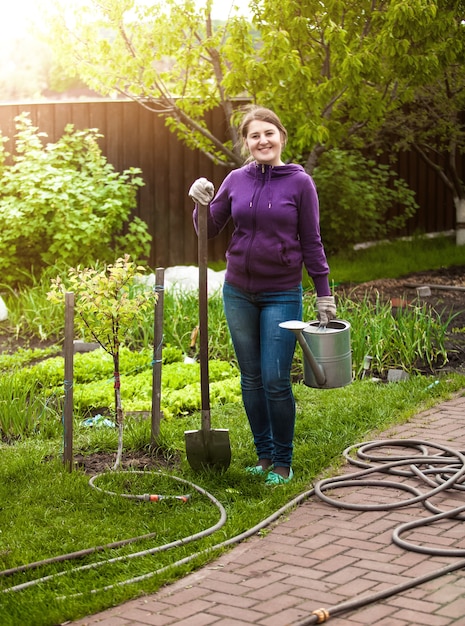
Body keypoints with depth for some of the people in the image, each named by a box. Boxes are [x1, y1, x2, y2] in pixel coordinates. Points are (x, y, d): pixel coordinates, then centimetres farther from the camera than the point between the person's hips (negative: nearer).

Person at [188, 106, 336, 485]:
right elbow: (209, 232, 10)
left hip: (282, 296, -4)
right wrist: (203, 204, -9)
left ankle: (283, 462, 9)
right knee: (251, 379, 10)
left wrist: (324, 293, -2)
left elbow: (311, 242, -1)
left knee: (275, 381, -6)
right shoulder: (236, 180, 3)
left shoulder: (299, 182, -5)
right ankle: (264, 454, 23)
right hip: (238, 293, 4)